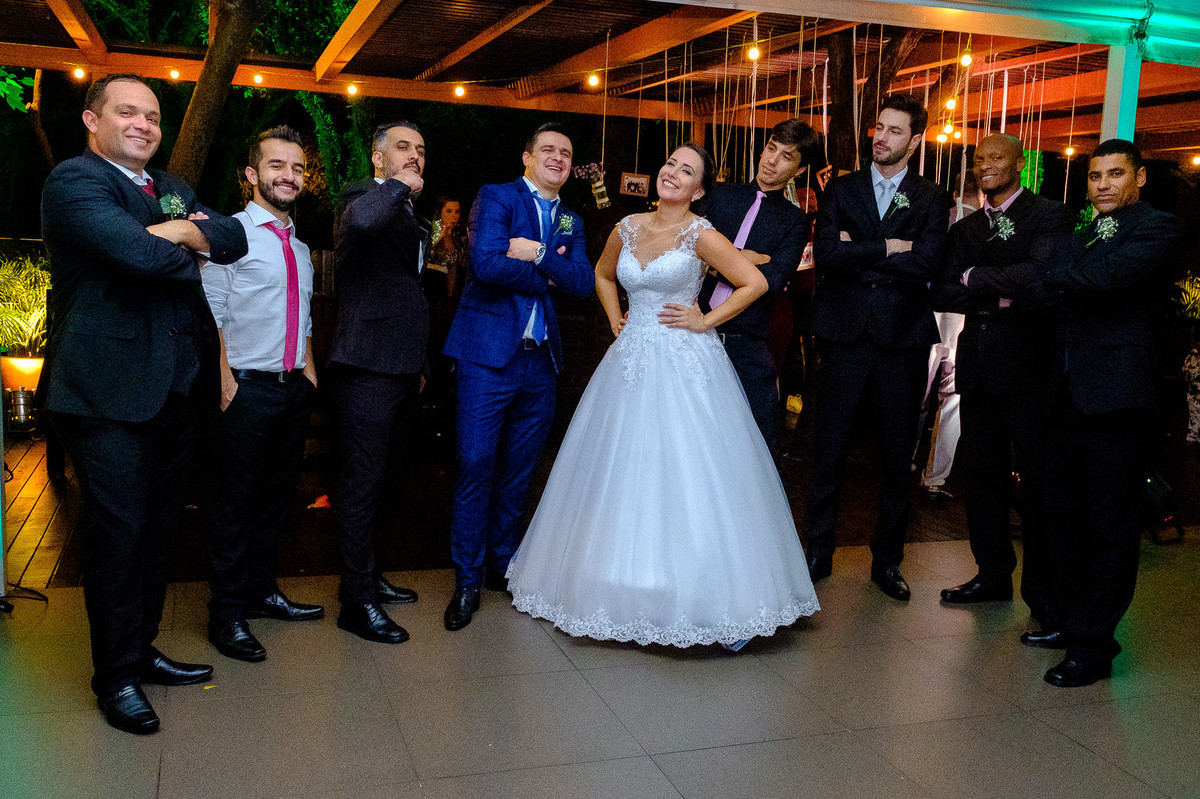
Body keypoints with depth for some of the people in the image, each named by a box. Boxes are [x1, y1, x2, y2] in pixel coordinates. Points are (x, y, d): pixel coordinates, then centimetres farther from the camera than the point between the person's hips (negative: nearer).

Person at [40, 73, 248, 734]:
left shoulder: (170, 188, 20)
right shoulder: (74, 181, -7)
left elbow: (233, 239, 6)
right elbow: (137, 252, -24)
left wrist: (181, 229, -12)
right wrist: (190, 253, -4)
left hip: (178, 388, 8)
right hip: (110, 393, -8)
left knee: (158, 528, 15)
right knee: (117, 531, 0)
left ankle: (141, 649, 31)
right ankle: (116, 677, 16)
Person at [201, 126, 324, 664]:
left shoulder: (301, 249, 17)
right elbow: (211, 315, -10)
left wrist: (309, 372, 12)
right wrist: (224, 378, -16)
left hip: (294, 389, 7)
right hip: (248, 388, -7)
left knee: (276, 496, 14)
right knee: (236, 502, -1)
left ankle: (261, 592, 28)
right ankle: (226, 615, 9)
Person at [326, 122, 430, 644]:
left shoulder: (410, 218, 20)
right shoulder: (364, 198, -7)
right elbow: (363, 220, -35)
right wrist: (400, 187, -17)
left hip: (400, 371, 9)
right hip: (366, 371, -9)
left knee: (372, 481, 19)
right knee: (361, 486, -2)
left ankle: (367, 576, 32)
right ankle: (357, 603, 7)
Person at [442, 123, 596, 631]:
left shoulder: (570, 222, 17)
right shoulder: (496, 198, 0)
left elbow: (584, 283, 1)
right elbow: (487, 263, -17)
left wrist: (538, 253, -13)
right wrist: (548, 277, -7)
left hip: (541, 361, 6)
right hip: (488, 356, -5)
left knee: (519, 471, 12)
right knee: (476, 466, -5)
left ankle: (502, 565, 27)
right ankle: (467, 579, 7)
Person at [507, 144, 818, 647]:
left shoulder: (701, 235, -7)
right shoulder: (628, 229, 9)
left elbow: (755, 283, -7)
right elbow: (603, 274, 27)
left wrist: (705, 321, -8)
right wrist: (615, 319, 14)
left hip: (685, 365, -5)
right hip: (631, 362, 6)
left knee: (689, 479, -7)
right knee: (621, 476, 11)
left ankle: (714, 604, 3)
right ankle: (622, 590, 28)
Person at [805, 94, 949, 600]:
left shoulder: (930, 200, 7)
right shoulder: (841, 190, 8)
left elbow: (925, 262, -12)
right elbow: (825, 254, -8)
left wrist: (856, 254, -9)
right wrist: (887, 248, -10)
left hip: (901, 341, 0)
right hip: (844, 336, 0)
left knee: (897, 457, 8)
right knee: (828, 450, 6)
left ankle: (887, 560, 22)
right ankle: (818, 551, 20)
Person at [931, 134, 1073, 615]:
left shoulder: (1049, 216, -1)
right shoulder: (965, 229, 16)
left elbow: (1038, 274, -19)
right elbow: (943, 294, 5)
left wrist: (975, 278, -7)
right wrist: (1000, 295, -9)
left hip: (1028, 362, -5)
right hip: (977, 364, 6)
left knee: (1037, 476, 1)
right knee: (982, 471, 11)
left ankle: (1041, 587, 13)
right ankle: (992, 574, 23)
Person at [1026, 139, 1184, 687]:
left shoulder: (1158, 230, -4)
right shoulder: (1082, 236, 21)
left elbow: (1102, 278, -20)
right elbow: (1052, 286, 8)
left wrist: (1032, 289, -7)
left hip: (1118, 395, -8)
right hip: (1069, 395, 8)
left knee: (1111, 525, -1)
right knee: (1059, 509, 13)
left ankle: (1092, 646, 7)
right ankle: (1070, 619, 28)